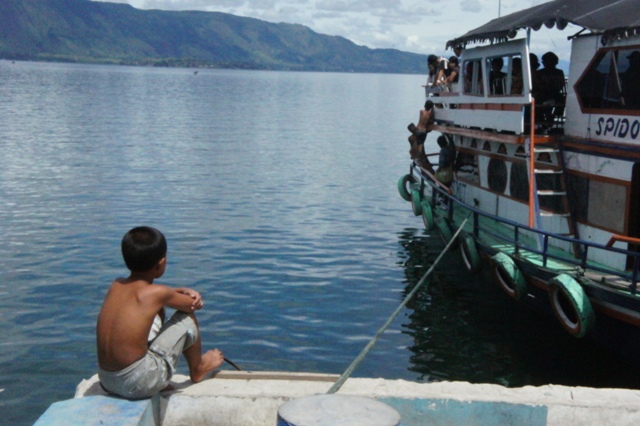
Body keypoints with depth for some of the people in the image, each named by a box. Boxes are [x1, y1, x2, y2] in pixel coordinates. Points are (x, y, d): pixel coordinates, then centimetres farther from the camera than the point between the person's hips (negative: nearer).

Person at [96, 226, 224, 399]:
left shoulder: (116, 285, 5)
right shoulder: (156, 293, -12)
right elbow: (194, 304, 4)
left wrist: (181, 291, 13)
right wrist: (188, 294, 26)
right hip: (139, 384, -7)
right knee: (187, 318, 7)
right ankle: (198, 369, 33)